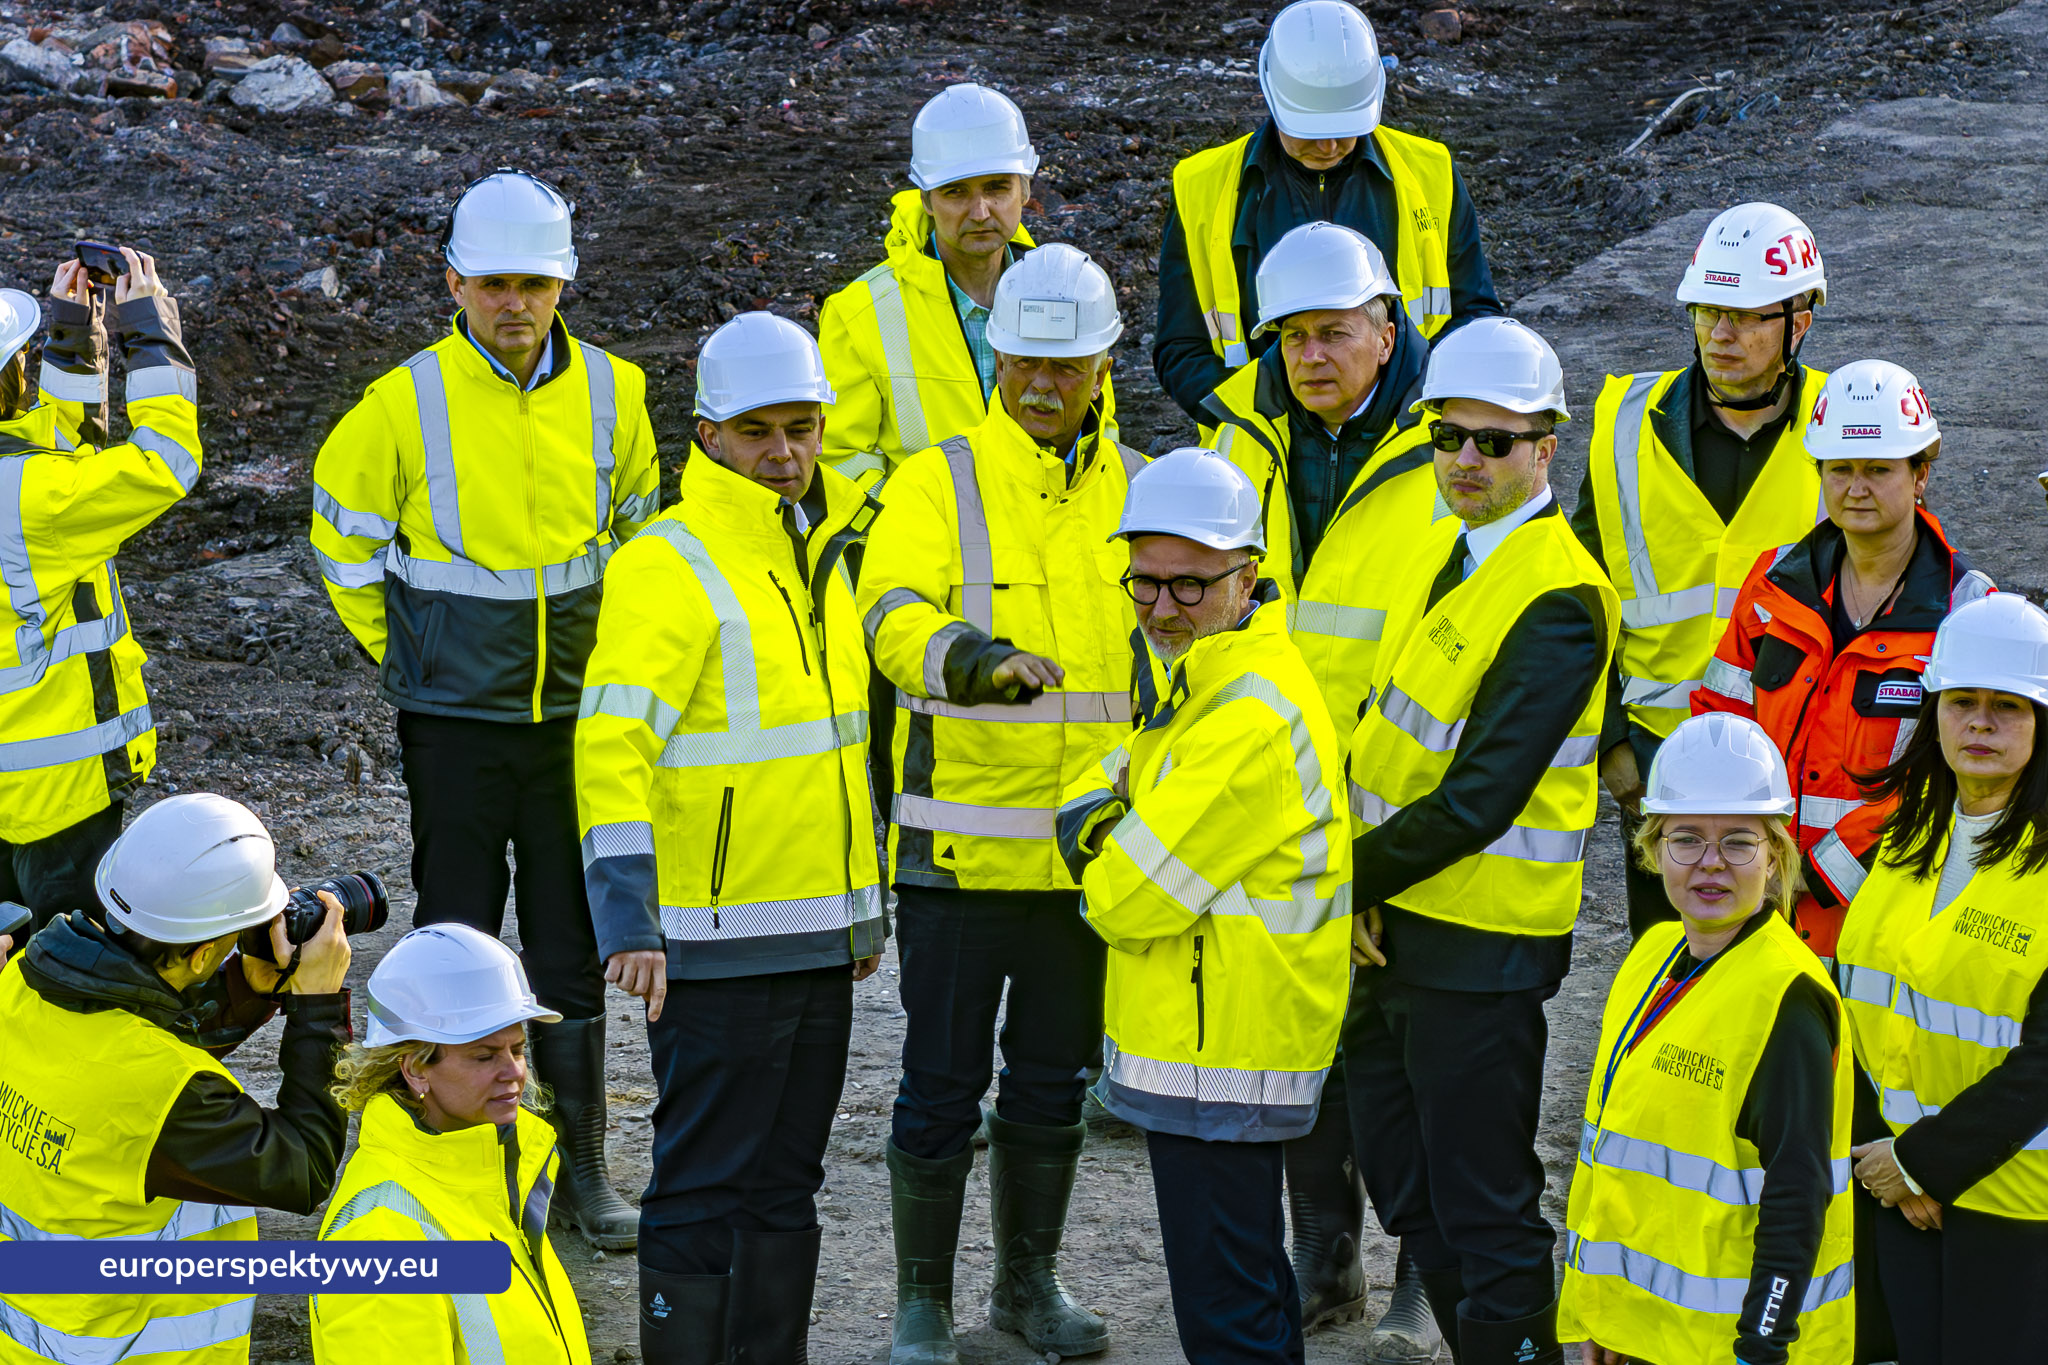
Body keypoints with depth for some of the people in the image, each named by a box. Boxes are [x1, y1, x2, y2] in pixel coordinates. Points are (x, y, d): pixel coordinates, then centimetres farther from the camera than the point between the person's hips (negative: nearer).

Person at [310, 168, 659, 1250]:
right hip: (454, 716, -2)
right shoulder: (406, 403, -9)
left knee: (572, 947, 9)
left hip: (577, 713, 2)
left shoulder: (611, 392, -1)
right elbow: (344, 532, 6)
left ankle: (580, 1167, 19)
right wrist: (393, 647, 6)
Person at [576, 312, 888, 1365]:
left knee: (787, 1187, 14)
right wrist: (626, 919, -29)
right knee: (704, 1189, -3)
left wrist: (863, 909, 23)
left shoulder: (825, 557, 14)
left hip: (821, 938, 7)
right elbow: (612, 745, -19)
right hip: (716, 944, -7)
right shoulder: (669, 566, -11)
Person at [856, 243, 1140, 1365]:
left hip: (1088, 846, 4)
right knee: (943, 1084, 2)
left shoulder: (1139, 492, 7)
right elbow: (894, 618, -22)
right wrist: (969, 653, -42)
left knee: (1053, 1080, 16)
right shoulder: (938, 484, -6)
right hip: (961, 842, -4)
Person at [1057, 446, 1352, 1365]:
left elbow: (1132, 900, -21)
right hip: (1218, 1042, 11)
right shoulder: (1210, 683, 11)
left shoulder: (1249, 722, -23)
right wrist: (1100, 824, -8)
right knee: (1244, 1282, 22)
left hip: (1215, 1062, -10)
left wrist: (1105, 870, 1)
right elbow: (1096, 795, 15)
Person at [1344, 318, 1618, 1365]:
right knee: (1400, 1180, 20)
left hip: (1478, 944, -9)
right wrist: (1364, 891, 6)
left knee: (1481, 1208, 1)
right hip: (1395, 923, 9)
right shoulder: (1450, 545, 8)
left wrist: (1354, 879, -12)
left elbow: (1477, 803, -24)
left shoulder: (1557, 602, -20)